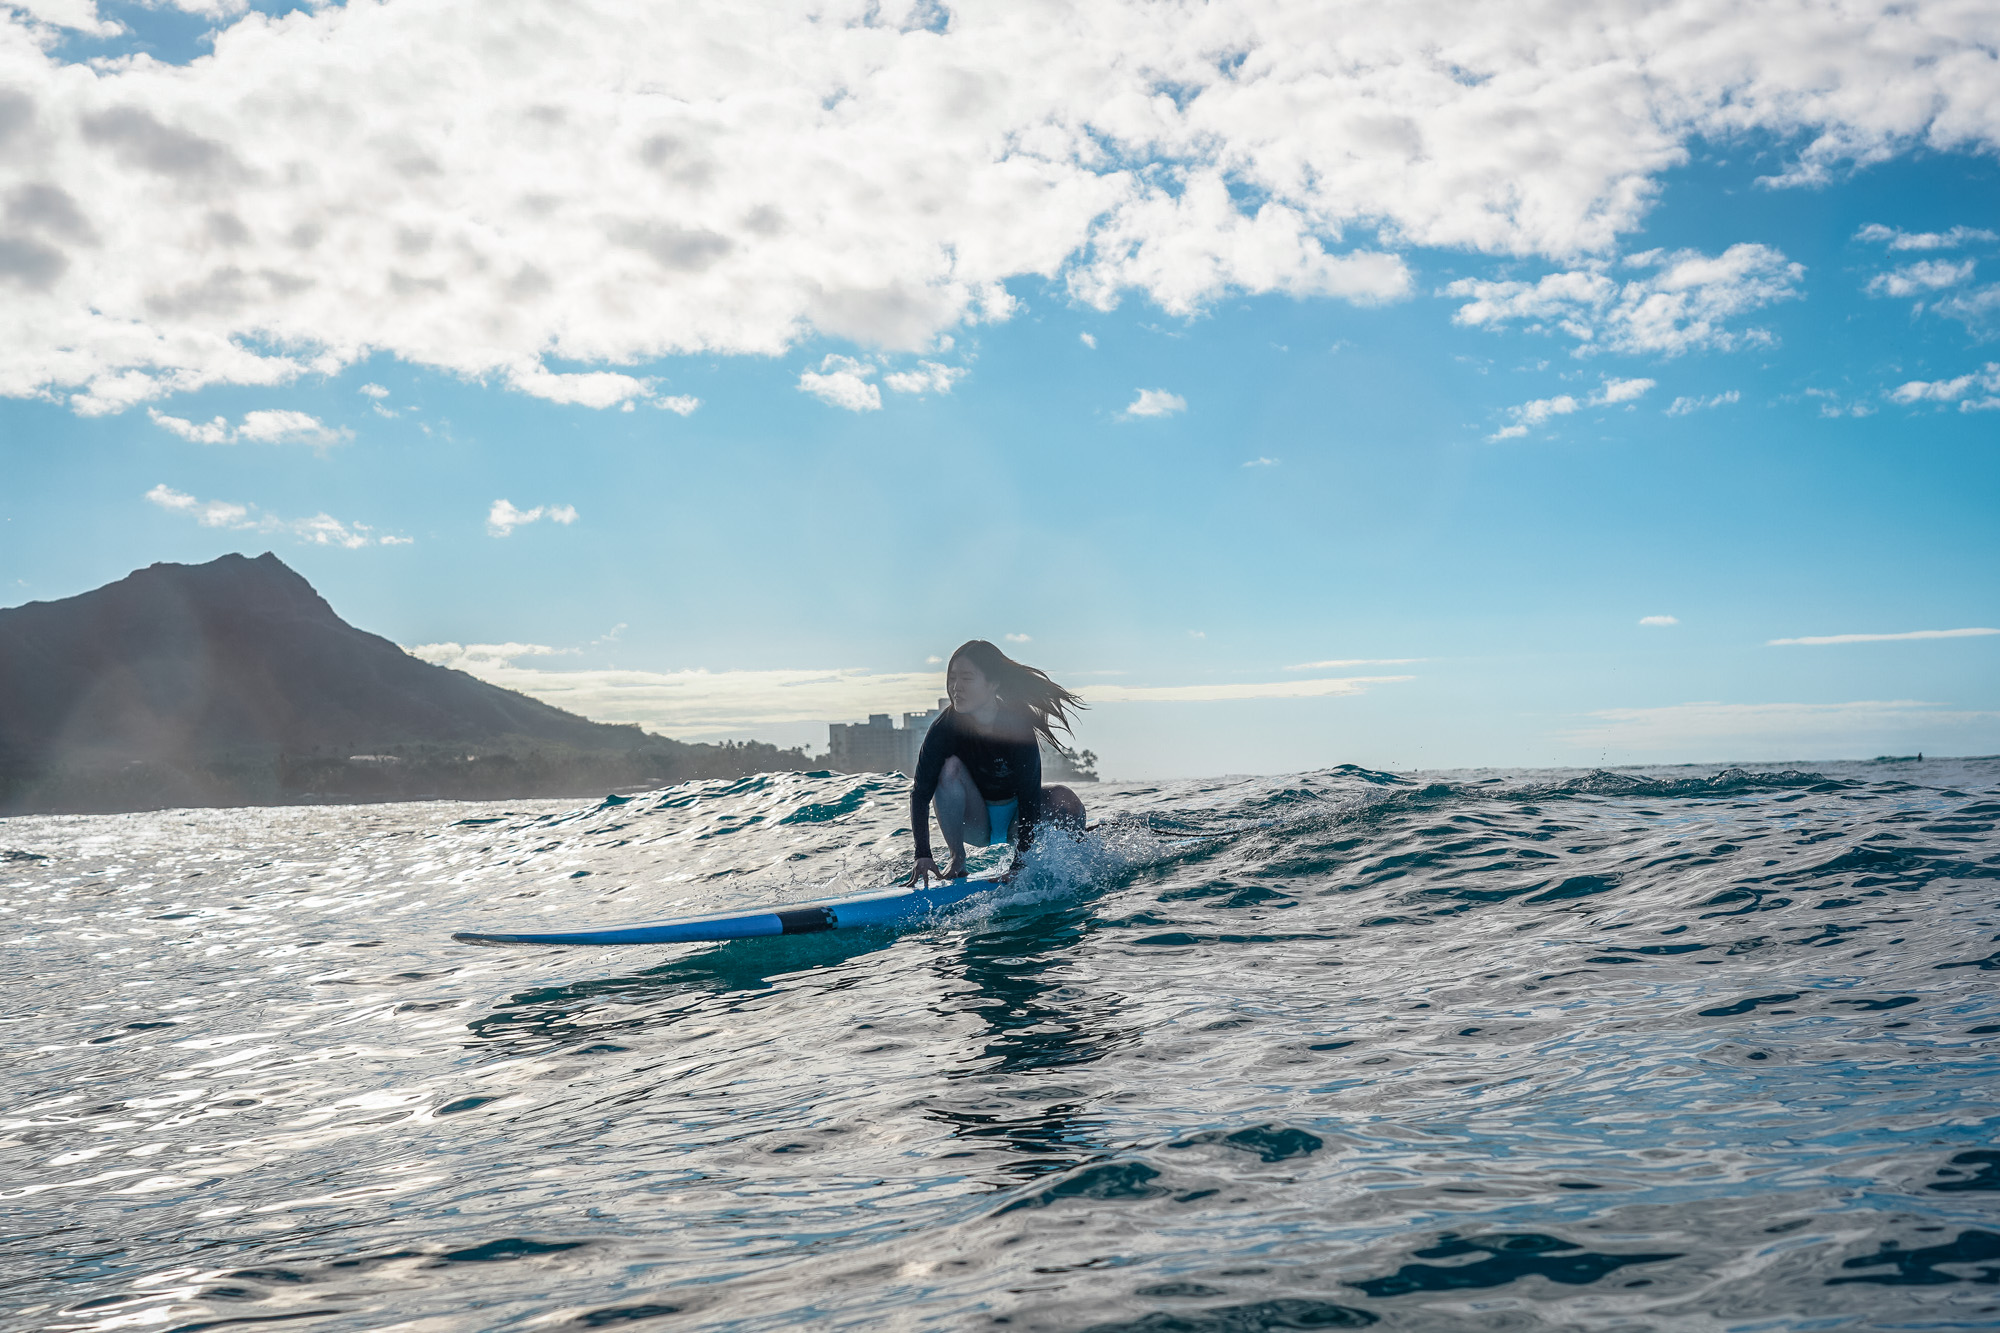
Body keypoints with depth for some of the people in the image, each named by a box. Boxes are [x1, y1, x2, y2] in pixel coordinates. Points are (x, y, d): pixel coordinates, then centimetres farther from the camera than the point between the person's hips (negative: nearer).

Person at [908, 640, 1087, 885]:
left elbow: (1029, 798, -27)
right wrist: (923, 855, -35)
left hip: (1015, 821, 0)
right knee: (950, 767, -28)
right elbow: (921, 792, -24)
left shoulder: (1018, 726, -25)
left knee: (1065, 800, -27)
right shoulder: (946, 727, -22)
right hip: (973, 824, 0)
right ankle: (957, 861, -15)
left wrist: (1020, 865, -34)